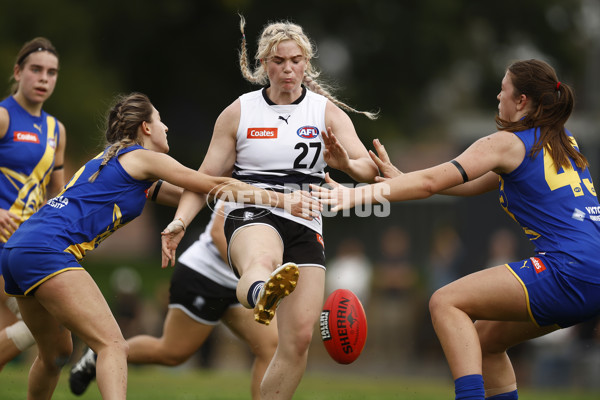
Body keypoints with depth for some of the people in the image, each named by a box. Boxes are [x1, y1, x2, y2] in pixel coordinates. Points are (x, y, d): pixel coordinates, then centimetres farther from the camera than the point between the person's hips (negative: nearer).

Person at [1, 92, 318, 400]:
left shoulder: (112, 160, 27)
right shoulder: (143, 158, 2)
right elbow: (217, 187, 3)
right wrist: (282, 200, 8)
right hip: (48, 250, -10)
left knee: (56, 352, 24)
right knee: (112, 345, -18)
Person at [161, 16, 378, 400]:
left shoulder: (328, 112, 9)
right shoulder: (239, 113, 8)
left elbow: (370, 169, -3)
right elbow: (206, 177, 8)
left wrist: (346, 163, -27)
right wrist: (180, 222, -9)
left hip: (305, 227, 4)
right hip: (251, 216, -4)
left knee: (299, 338, -6)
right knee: (261, 261, -42)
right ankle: (261, 295, -78)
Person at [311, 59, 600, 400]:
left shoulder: (507, 143, -2)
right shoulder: (563, 141, 22)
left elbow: (430, 183, -9)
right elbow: (475, 185, 28)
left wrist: (358, 195, -11)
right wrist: (399, 177, 28)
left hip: (568, 272, -9)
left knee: (445, 303, -6)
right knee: (486, 339, 19)